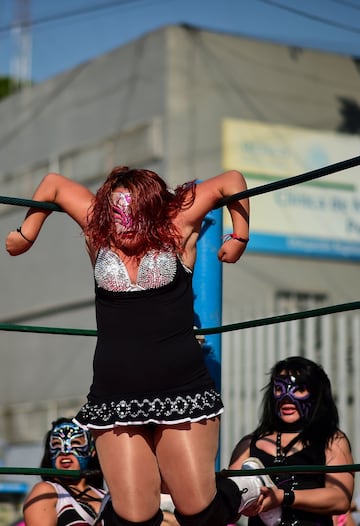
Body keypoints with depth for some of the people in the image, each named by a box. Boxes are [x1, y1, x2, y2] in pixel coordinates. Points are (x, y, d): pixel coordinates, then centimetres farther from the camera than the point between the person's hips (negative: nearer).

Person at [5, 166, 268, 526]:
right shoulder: (98, 234, 7)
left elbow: (232, 181, 10)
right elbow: (54, 184, 22)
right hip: (113, 399, 2)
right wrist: (27, 234, 25)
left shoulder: (176, 230, 2)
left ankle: (241, 491, 31)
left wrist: (239, 237, 12)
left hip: (182, 392, -2)